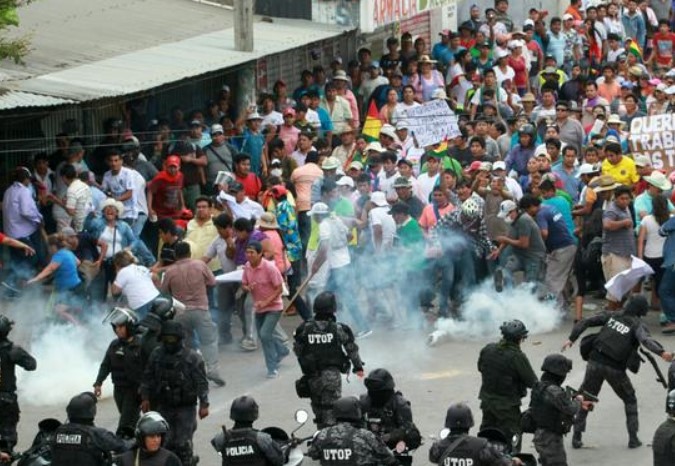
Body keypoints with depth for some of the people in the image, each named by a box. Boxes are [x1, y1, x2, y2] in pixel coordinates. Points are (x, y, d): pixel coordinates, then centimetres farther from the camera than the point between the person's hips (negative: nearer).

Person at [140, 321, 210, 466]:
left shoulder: (192, 358, -9)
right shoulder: (156, 355, 2)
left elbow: (202, 383, -8)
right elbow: (148, 378, 11)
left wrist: (204, 405, -12)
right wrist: (145, 398, 7)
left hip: (185, 408, -4)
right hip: (164, 407, 4)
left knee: (183, 443, -6)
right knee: (166, 442, 5)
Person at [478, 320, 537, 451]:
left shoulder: (487, 350, -5)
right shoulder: (517, 357, -23)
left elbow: (480, 367, 14)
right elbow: (532, 382, -17)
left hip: (487, 400, 6)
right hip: (508, 406, -6)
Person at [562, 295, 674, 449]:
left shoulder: (611, 315, 8)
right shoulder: (637, 325, -3)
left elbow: (585, 322, 4)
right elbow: (645, 339, -25)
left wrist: (572, 339, 11)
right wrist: (661, 352, -39)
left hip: (596, 361, 2)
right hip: (615, 369, -2)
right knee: (630, 400, 20)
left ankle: (576, 437, 12)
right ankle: (633, 438, 16)